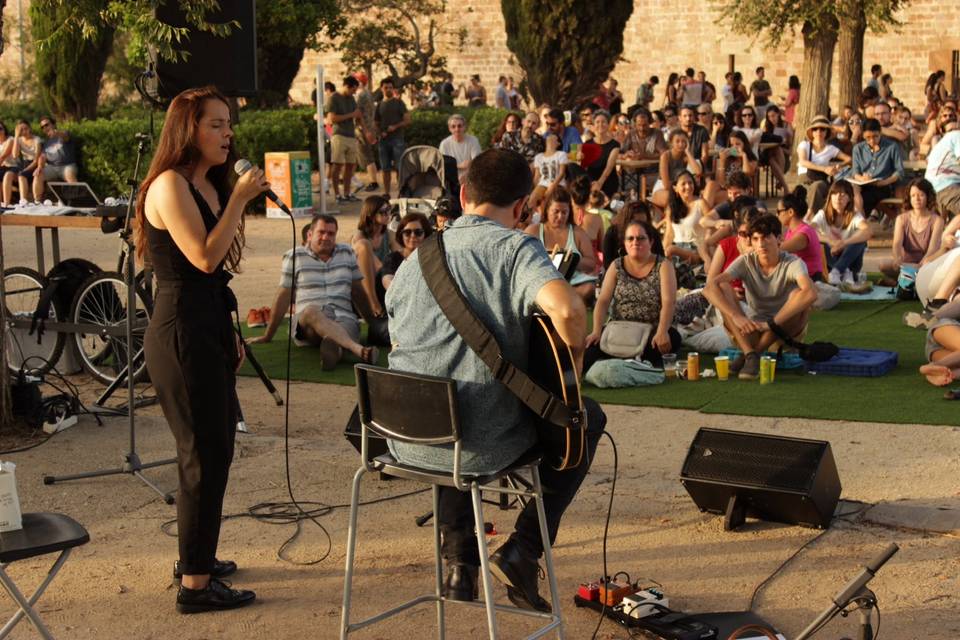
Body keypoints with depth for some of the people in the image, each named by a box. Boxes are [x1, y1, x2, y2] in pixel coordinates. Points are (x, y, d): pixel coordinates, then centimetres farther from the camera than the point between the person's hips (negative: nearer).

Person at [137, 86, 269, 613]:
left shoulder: (208, 186, 15)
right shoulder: (170, 185, -14)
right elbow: (204, 257, -24)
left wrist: (229, 332, 20)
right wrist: (240, 199, -20)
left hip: (208, 331, 10)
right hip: (181, 336, -10)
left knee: (212, 449, 17)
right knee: (205, 455, -6)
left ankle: (196, 555, 31)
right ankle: (195, 584, 2)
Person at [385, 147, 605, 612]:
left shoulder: (414, 260, 13)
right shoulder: (515, 249, -8)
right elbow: (566, 308, -28)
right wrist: (574, 353, -7)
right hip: (482, 446, -6)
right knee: (587, 417, 21)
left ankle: (459, 561, 30)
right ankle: (522, 551, 12)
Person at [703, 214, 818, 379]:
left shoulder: (792, 263, -16)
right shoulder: (746, 262, -9)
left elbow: (811, 293, -38)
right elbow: (709, 287, -23)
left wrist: (771, 324, -41)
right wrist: (736, 316, -39)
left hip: (785, 329, -2)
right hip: (752, 329, 2)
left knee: (800, 295, -31)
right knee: (722, 288, -19)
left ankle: (755, 352, -22)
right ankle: (750, 355, -30)